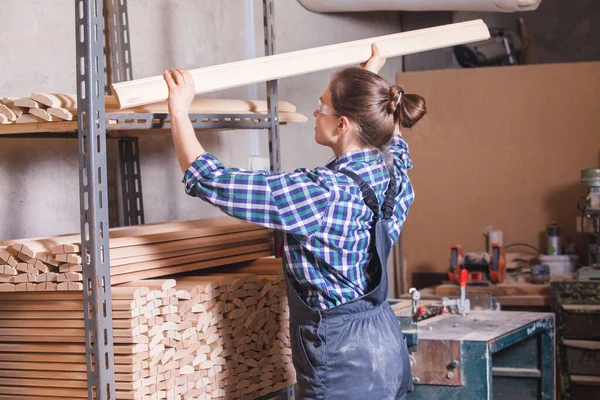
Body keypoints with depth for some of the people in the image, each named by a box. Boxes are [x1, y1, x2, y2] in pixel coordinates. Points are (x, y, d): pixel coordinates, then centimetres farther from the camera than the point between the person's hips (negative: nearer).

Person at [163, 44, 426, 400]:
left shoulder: (323, 192, -24)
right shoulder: (395, 168, -1)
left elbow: (208, 179, -20)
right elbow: (388, 133, 28)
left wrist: (179, 109, -8)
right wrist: (371, 77, 40)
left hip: (345, 361, -8)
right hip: (387, 342, 9)